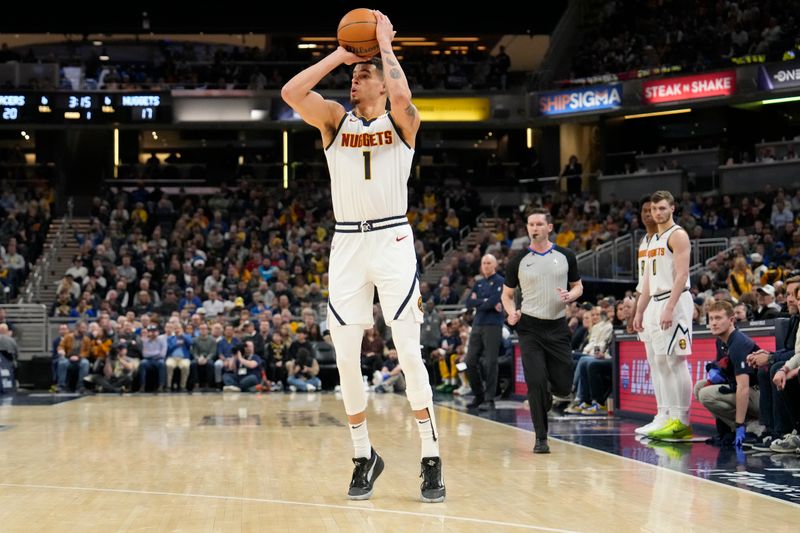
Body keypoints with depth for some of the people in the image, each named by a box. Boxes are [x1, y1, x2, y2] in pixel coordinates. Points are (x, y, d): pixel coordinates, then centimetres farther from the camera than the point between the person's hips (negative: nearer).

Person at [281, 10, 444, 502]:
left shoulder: (402, 121, 2)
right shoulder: (335, 119, 9)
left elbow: (402, 96, -24)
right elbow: (291, 93, -9)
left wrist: (385, 45, -10)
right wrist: (339, 54, -2)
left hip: (393, 240, -3)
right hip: (347, 243, 3)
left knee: (409, 353, -7)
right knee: (346, 358, 1)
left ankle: (432, 458, 0)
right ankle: (365, 456, 14)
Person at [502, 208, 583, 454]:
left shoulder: (566, 256, 4)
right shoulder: (518, 261, 2)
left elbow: (578, 286, 13)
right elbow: (507, 294, 10)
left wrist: (570, 296, -10)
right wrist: (512, 312, -10)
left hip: (558, 327, 2)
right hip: (530, 328, -2)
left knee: (563, 386, 2)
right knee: (536, 383, -11)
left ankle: (546, 392, 39)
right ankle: (541, 438, 0)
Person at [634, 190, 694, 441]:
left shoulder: (678, 235, -7)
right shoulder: (653, 240, 20)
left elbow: (682, 274, -16)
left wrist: (669, 308, -23)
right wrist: (639, 311, 19)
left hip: (675, 300, -9)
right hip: (656, 302, 9)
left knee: (676, 360, -10)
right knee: (661, 362, 7)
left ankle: (683, 422, -9)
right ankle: (672, 418, 9)